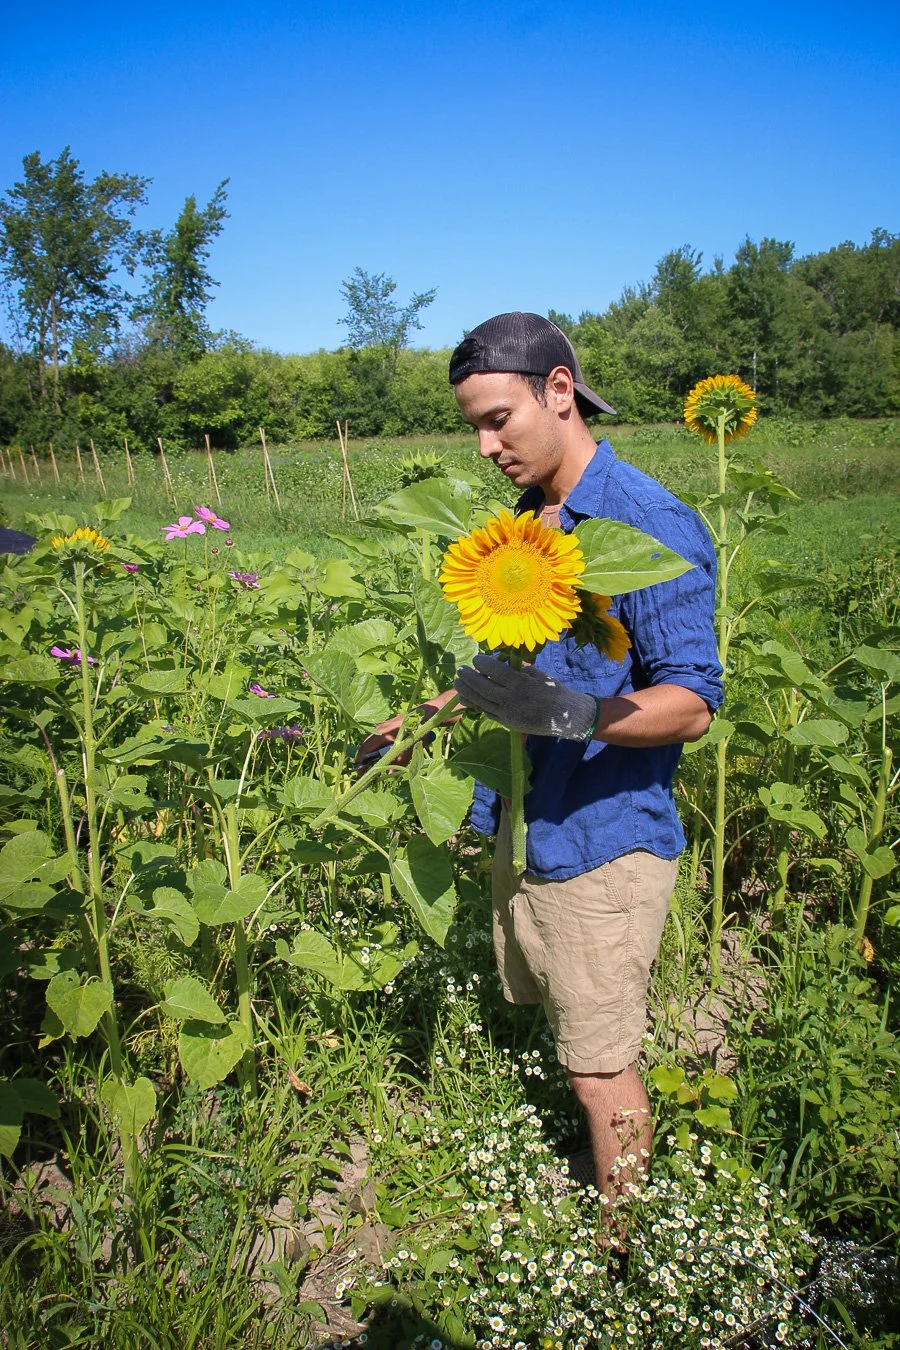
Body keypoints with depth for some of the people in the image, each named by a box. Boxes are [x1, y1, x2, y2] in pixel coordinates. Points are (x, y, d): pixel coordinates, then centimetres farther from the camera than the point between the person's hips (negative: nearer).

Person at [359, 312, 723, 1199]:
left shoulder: (652, 525, -17)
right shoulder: (521, 524, 8)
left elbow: (691, 706, -20)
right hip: (522, 826, 8)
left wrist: (569, 714, -36)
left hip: (603, 841, -7)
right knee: (542, 1022, 21)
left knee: (600, 1072, 5)